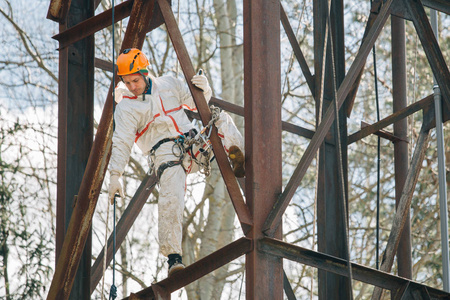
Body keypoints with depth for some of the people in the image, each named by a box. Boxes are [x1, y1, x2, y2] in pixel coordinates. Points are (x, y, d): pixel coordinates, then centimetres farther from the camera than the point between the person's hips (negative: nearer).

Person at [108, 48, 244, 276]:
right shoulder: (126, 108, 1)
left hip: (193, 144, 5)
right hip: (165, 154, -5)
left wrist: (203, 90, -5)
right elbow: (121, 143, -6)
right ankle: (173, 256, -27)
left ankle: (239, 162, -24)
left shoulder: (168, 84, 12)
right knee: (171, 197, -27)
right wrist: (115, 175, -18)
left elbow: (196, 104, 18)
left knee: (221, 120, -13)